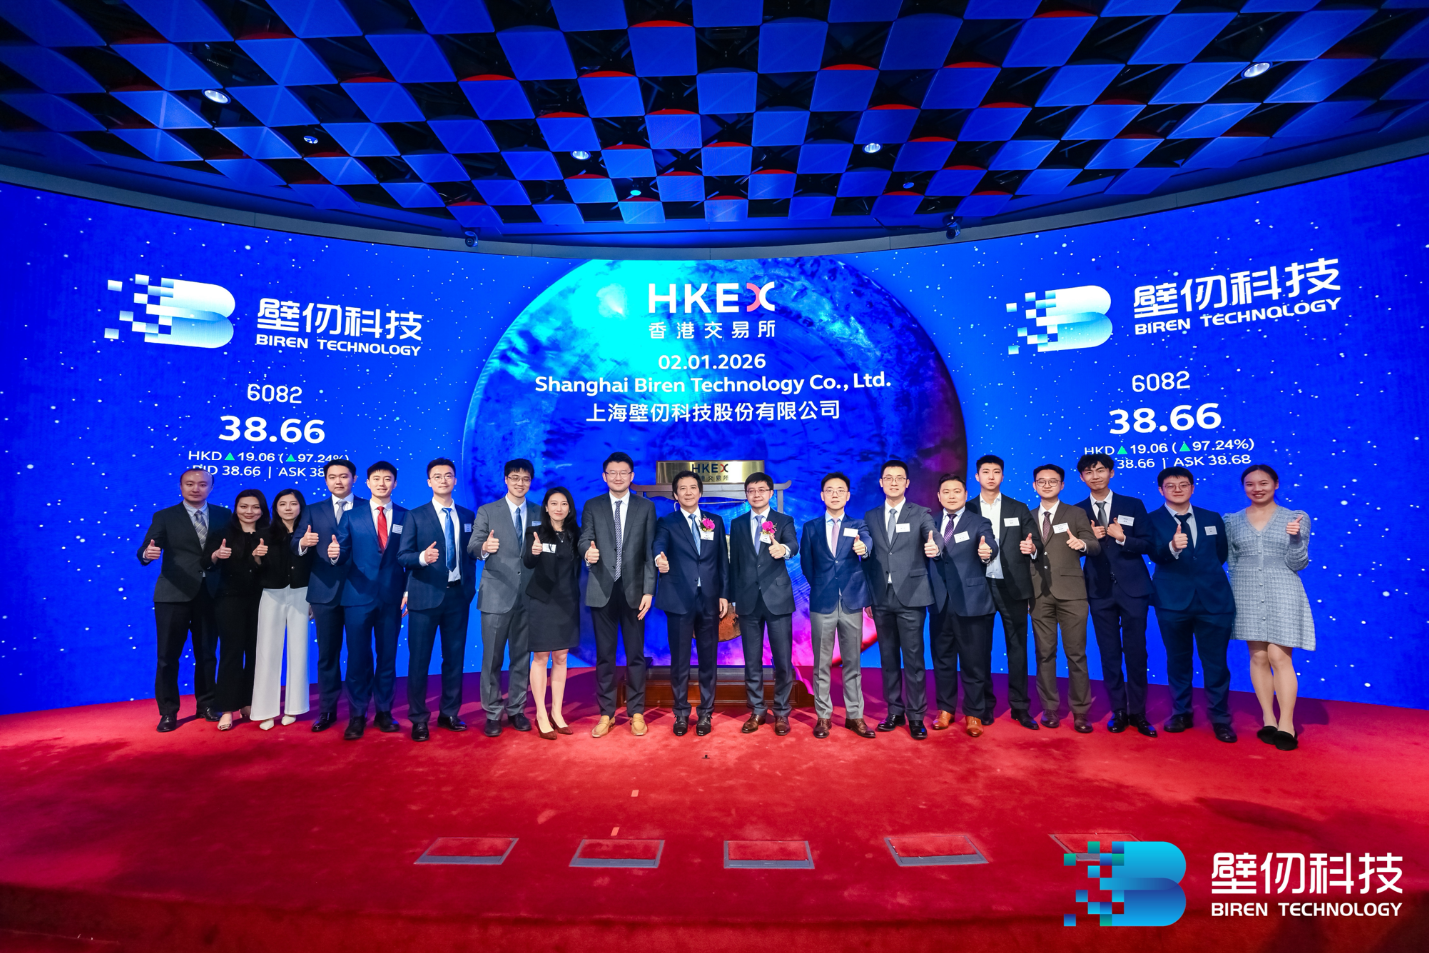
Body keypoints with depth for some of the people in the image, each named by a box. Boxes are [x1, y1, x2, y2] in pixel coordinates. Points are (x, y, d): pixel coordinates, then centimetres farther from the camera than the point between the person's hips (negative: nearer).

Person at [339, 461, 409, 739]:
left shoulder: (405, 517, 7)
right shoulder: (352, 514, 5)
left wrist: (408, 589, -2)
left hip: (392, 597, 1)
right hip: (358, 595, -1)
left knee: (387, 656, 9)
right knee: (358, 657, 4)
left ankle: (384, 712, 21)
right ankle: (357, 716, 17)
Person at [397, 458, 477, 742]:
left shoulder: (467, 516, 9)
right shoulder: (415, 516, 0)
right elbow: (402, 556, -6)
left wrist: (470, 588, 7)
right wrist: (422, 557, -26)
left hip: (458, 595, 3)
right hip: (426, 596, -3)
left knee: (455, 657, 11)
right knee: (419, 659, 4)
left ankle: (449, 713, 25)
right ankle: (419, 719, 18)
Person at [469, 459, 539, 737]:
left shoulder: (539, 514, 10)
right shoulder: (487, 512, 2)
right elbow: (473, 547, -8)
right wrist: (484, 547, -29)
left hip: (528, 596, 3)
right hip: (497, 595, -2)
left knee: (522, 657, 11)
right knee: (492, 658, 3)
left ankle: (516, 709, 24)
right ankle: (492, 713, 17)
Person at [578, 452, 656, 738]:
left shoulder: (646, 507, 5)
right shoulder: (592, 507, 7)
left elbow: (650, 551, 1)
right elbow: (583, 540, -2)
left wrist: (649, 590, -5)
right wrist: (587, 551, -27)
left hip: (634, 590, 0)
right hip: (602, 591, 1)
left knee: (635, 655, 7)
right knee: (604, 655, 9)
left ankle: (636, 712, 21)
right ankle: (606, 713, 22)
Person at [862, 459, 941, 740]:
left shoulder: (920, 514, 1)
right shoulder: (870, 517, 10)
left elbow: (935, 538, -16)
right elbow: (868, 558, 12)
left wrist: (935, 548, -41)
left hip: (911, 597, -3)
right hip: (881, 599, 3)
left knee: (913, 658, 0)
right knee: (888, 658, 11)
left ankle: (916, 716, 13)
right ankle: (895, 711, 25)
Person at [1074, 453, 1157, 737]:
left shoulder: (1133, 505, 4)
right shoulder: (1077, 511, 5)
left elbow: (1147, 544, -1)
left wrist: (1123, 538, -19)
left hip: (1132, 588, 0)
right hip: (1099, 590, 1)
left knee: (1136, 652, 4)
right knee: (1109, 654, 7)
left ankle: (1138, 713, 17)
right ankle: (1118, 711, 17)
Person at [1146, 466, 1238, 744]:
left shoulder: (1213, 519, 10)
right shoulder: (1152, 520, -2)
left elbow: (1221, 554, 20)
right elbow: (1155, 554, -18)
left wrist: (1206, 574, 12)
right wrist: (1173, 547, -36)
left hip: (1214, 599, 2)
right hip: (1173, 601, -2)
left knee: (1216, 662, 6)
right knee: (1178, 660, 11)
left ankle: (1220, 718, 21)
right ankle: (1181, 712, 25)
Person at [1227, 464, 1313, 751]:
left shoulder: (1296, 518, 2)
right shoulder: (1232, 521, 7)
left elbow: (1297, 563, -1)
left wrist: (1296, 538, -17)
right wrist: (1230, 596, 7)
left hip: (1282, 594, -2)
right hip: (1247, 595, 2)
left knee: (1279, 657, -6)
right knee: (1258, 657, 6)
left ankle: (1286, 725, 2)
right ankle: (1268, 720, 15)